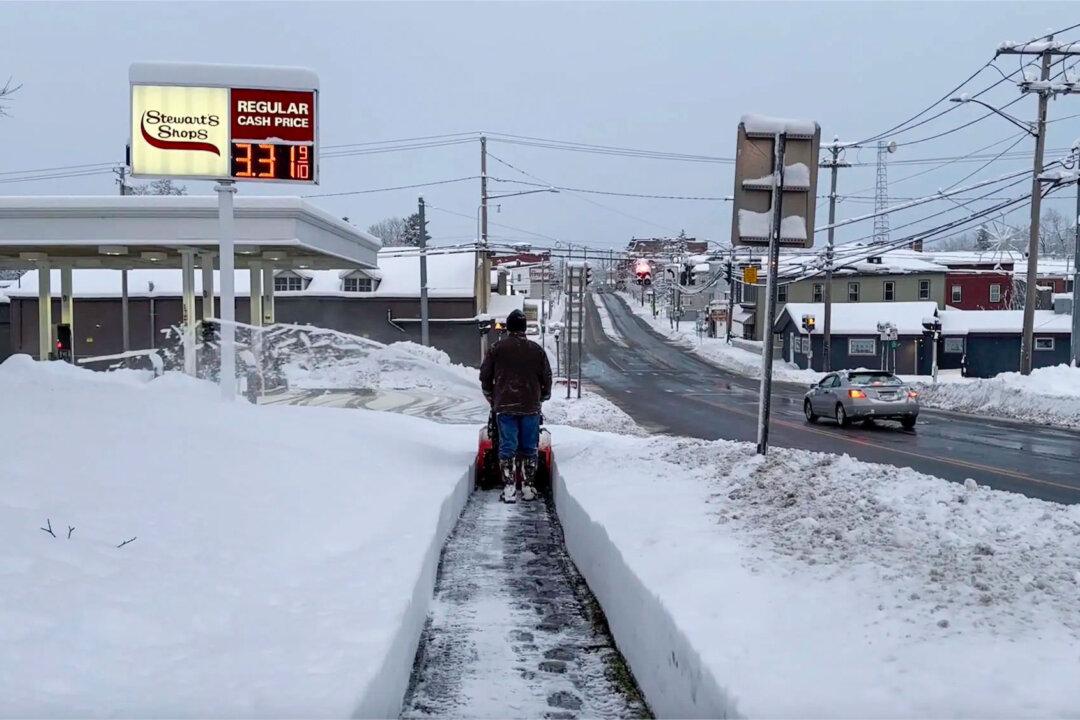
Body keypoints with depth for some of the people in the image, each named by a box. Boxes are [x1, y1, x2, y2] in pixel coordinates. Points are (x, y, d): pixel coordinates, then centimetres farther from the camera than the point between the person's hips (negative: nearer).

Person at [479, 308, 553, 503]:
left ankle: (509, 488, -4)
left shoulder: (496, 348, 0)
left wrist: (492, 398, 19)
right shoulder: (537, 350, 3)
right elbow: (547, 378, 8)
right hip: (531, 407, 1)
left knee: (507, 447, 2)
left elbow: (485, 376, 5)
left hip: (504, 406, -1)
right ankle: (528, 488, 10)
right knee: (529, 448, 8)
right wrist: (542, 398, 23)